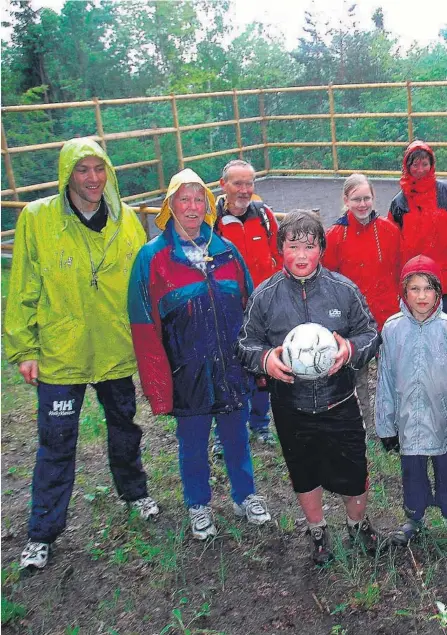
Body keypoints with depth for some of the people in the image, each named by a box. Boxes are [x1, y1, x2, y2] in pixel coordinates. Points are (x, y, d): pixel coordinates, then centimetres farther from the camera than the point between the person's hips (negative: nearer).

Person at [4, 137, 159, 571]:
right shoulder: (36, 218, -10)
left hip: (118, 352, 3)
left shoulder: (127, 220, -3)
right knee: (56, 444, 7)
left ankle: (134, 491, 46)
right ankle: (43, 533, 23)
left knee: (124, 428, 21)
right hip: (59, 355, -2)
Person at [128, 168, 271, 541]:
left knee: (236, 436, 18)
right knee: (193, 444, 15)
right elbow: (145, 328, -10)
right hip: (187, 374, -2)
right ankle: (199, 505, 38)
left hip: (232, 369, 2)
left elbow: (249, 308, 7)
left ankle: (245, 496, 41)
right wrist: (157, 384, -12)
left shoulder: (226, 251, 1)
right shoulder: (152, 258, -8)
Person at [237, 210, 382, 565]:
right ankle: (318, 531, 46)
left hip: (340, 405, 0)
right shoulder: (265, 295, -5)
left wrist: (352, 349, -20)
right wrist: (265, 359, -20)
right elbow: (246, 344, 1)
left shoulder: (344, 289, -6)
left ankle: (358, 523, 45)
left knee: (353, 472, 13)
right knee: (305, 474, 19)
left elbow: (371, 334, 2)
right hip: (291, 409, 1)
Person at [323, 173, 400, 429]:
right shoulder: (335, 235, -7)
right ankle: (368, 423, 32)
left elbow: (398, 273, 4)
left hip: (387, 315, 1)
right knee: (358, 372, 13)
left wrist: (400, 306, 3)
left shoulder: (390, 230, -3)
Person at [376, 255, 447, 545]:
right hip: (409, 421, 1)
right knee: (412, 473, 18)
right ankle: (414, 518, 40)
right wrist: (386, 425, 3)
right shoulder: (393, 328, -7)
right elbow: (386, 380, -1)